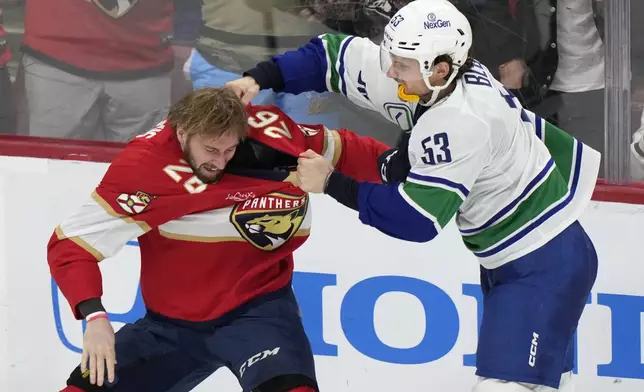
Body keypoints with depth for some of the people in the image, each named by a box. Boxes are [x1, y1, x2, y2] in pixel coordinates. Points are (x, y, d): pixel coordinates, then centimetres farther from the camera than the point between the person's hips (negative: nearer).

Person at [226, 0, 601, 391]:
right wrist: (260, 78, -5)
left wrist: (332, 184, -21)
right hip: (510, 260, 10)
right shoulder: (431, 78, -4)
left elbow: (417, 219, -27)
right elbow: (337, 56, 5)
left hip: (546, 266, -10)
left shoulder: (462, 121, -28)